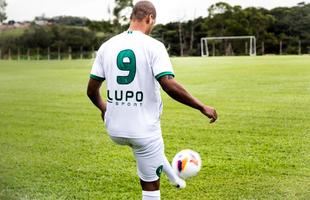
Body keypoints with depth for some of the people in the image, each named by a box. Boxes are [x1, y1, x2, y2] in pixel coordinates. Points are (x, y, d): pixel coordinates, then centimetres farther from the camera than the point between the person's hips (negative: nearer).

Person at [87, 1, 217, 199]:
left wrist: (103, 107, 26)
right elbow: (170, 86, -24)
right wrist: (202, 107, -13)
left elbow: (92, 90, 5)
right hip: (143, 130, -6)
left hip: (115, 130, 6)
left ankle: (175, 178, 53)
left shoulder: (107, 46, 2)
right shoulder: (153, 46, -12)